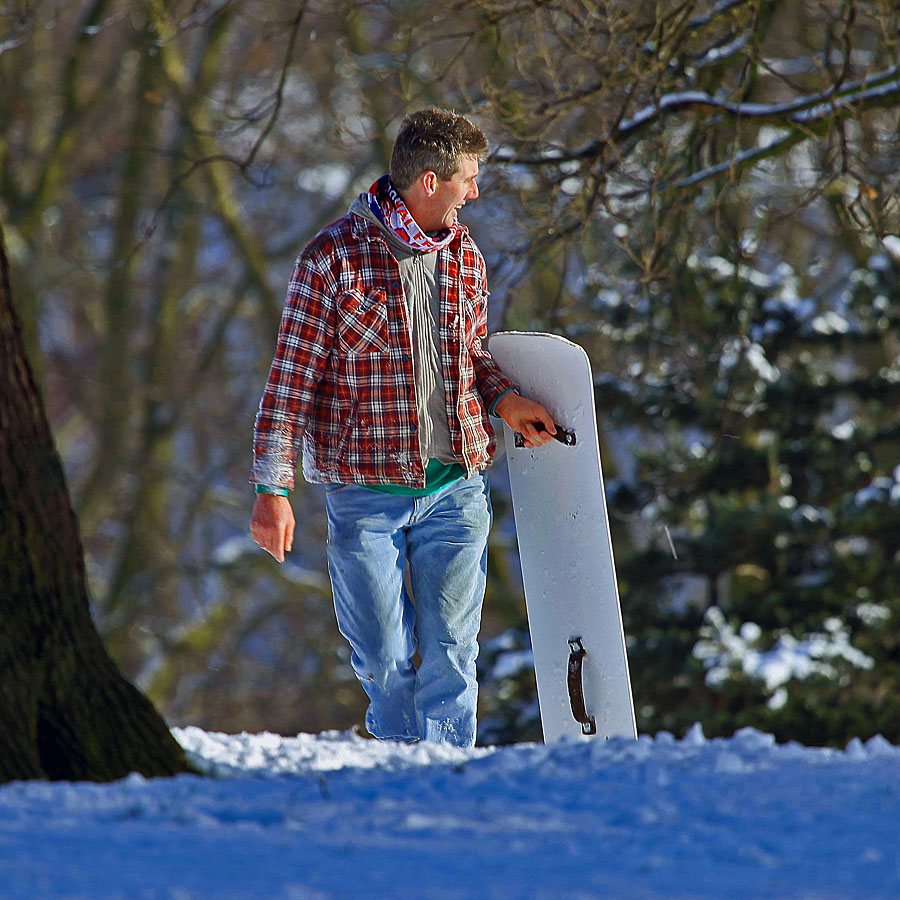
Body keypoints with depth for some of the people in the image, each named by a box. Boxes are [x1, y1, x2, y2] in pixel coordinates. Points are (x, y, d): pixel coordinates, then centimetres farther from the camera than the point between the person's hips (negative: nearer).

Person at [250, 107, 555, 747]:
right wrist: (272, 488, -13)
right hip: (366, 492, -4)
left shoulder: (464, 256, 8)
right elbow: (291, 381, -8)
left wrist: (503, 399, 3)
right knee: (386, 660, 2)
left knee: (450, 654, 2)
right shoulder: (333, 260, -9)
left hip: (454, 484, 4)